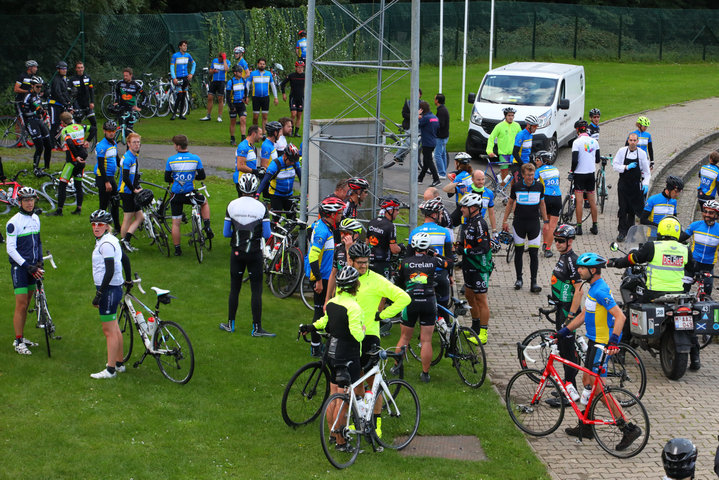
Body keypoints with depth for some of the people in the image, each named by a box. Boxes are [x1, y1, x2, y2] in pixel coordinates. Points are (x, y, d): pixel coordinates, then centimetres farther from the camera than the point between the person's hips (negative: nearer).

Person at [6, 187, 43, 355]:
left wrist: (39, 261, 8)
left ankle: (21, 337, 20)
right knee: (21, 305, -8)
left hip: (32, 268, 7)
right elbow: (10, 249, -16)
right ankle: (18, 342, -3)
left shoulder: (35, 218, 9)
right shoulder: (14, 222, -14)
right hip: (19, 267, -7)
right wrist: (27, 265, -19)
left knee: (26, 304, 11)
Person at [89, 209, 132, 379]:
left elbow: (110, 272, -24)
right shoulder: (110, 240, 11)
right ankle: (119, 363, 29)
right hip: (114, 288, 10)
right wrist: (128, 280, 35)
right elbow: (125, 258, 23)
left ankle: (111, 370, -1)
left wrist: (99, 294, -23)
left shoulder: (106, 244, -20)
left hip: (109, 290, -10)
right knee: (114, 328, 19)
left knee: (109, 330, -5)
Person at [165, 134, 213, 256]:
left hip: (176, 195, 0)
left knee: (175, 223, 11)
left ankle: (177, 249, 14)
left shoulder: (171, 160, -9)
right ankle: (207, 226, 15)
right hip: (190, 194, 0)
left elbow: (167, 179, -2)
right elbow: (202, 176, 1)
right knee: (204, 202, 31)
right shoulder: (195, 159, -6)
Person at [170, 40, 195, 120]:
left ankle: (181, 114, 11)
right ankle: (174, 113, -5)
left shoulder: (188, 55, 6)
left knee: (184, 96, 5)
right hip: (178, 78, -5)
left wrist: (191, 74, 11)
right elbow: (172, 67, -8)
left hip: (186, 78, 5)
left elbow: (194, 64, 22)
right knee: (180, 96, -13)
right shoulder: (175, 56, -7)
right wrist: (174, 78, -17)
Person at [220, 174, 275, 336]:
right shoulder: (261, 207, -10)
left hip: (237, 253, 2)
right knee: (256, 290, 3)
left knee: (234, 288, 13)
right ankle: (257, 328, 1)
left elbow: (226, 233, -2)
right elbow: (267, 234, -9)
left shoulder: (232, 205, -5)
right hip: (254, 254, -2)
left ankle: (230, 324, 21)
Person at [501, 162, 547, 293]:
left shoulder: (539, 186, 0)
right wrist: (504, 221, 7)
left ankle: (534, 282, -3)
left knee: (534, 253, -5)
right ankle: (519, 279, 21)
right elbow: (510, 203, 8)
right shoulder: (516, 187, -3)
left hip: (534, 223, 0)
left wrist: (546, 221, 10)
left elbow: (542, 204, 11)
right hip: (519, 223, 0)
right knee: (519, 251, 8)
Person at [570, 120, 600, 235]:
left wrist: (572, 171, -1)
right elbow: (597, 159, 8)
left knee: (579, 201, -1)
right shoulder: (594, 141, 2)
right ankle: (595, 226, 16)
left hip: (580, 174, -5)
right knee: (592, 201, 12)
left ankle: (579, 227, 0)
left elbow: (575, 160, -18)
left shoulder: (577, 142, -14)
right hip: (591, 173, 5)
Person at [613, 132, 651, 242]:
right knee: (623, 209, -3)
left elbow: (646, 171, 5)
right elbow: (615, 166, -1)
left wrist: (646, 183, -7)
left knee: (632, 210, 5)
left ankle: (630, 231, 18)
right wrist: (627, 167, -16)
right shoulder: (622, 151, 0)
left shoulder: (642, 153, 0)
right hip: (623, 184, 0)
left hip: (636, 186, 0)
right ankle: (622, 232, 1)